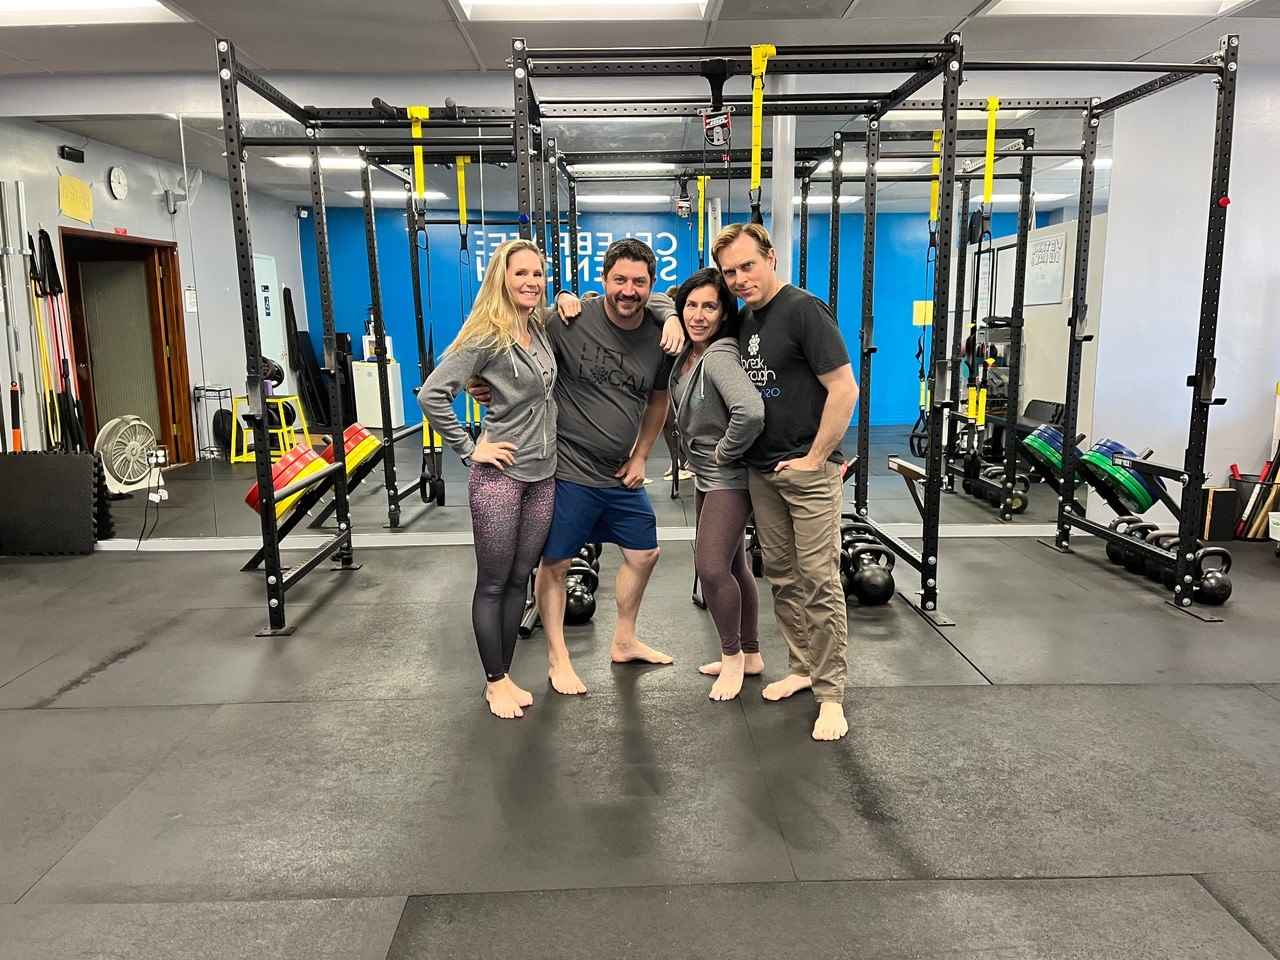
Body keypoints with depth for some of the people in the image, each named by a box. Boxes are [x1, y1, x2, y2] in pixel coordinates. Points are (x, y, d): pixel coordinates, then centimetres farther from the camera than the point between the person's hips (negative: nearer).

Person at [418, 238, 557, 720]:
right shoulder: (486, 337, -13)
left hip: (542, 475, 7)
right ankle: (494, 682, 20)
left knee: (519, 579, 14)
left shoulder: (542, 330, 8)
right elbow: (431, 395, -17)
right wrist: (469, 449, -14)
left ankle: (505, 675, 27)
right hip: (500, 476, -7)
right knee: (493, 583, 6)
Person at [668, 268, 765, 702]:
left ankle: (733, 656, 8)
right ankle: (749, 654, 29)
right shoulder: (686, 351, 2)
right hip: (705, 474, 9)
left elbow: (752, 412, -38)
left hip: (728, 477, -9)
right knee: (733, 566, 16)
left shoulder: (720, 357, -23)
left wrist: (726, 452, -23)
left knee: (711, 568, -13)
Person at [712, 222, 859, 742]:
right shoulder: (745, 319, 11)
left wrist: (815, 457, -15)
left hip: (808, 470, -8)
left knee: (818, 580, -5)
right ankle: (801, 667, 28)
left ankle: (830, 694, 4)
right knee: (781, 575, 13)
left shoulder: (803, 310, -13)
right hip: (762, 470, 8)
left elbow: (844, 388, -17)